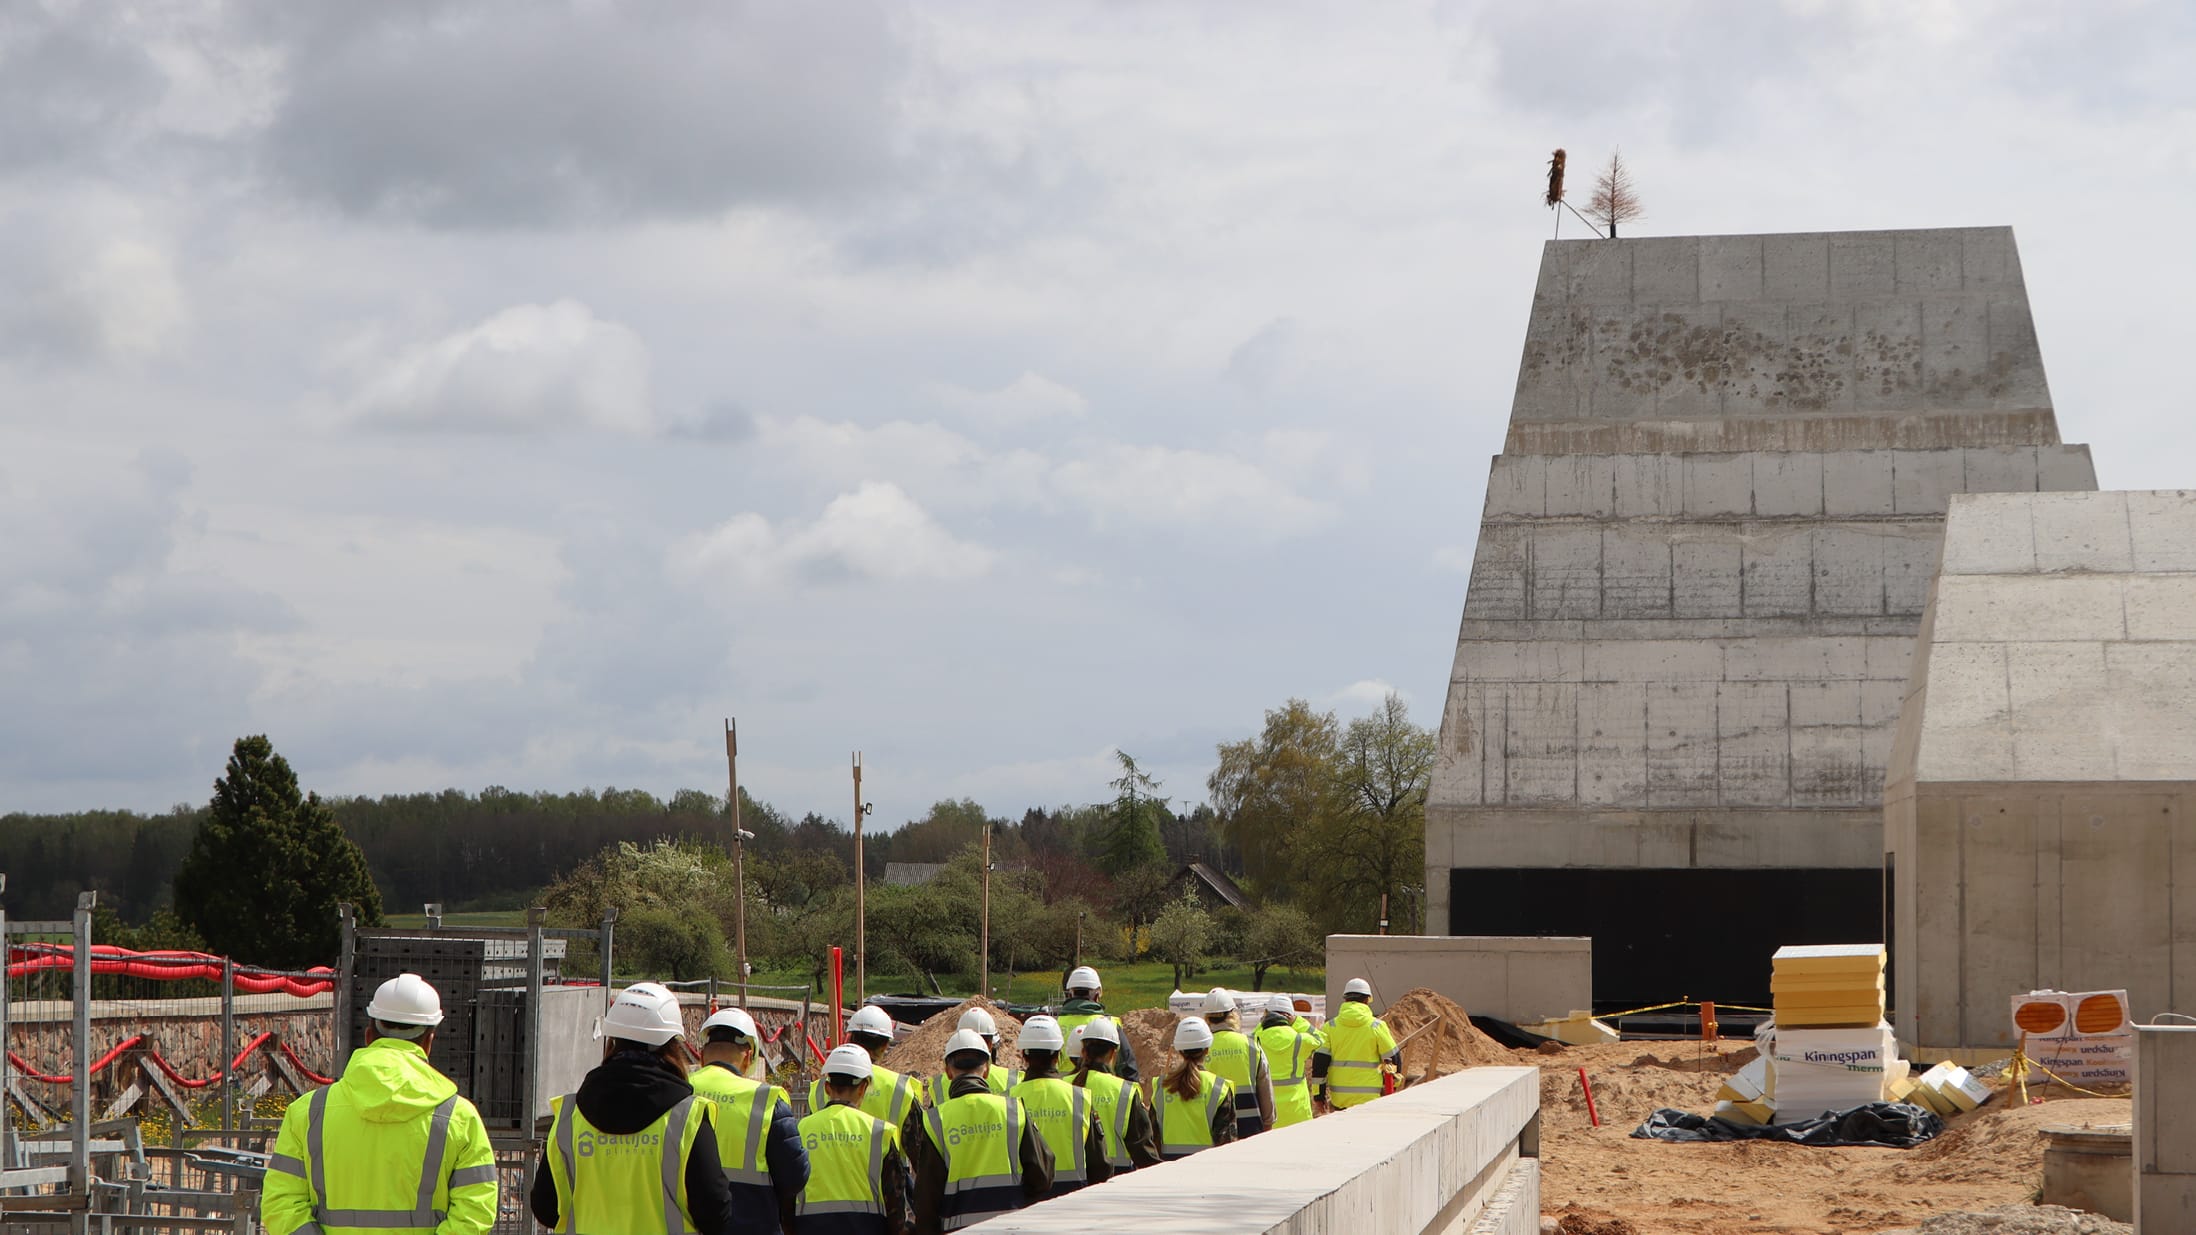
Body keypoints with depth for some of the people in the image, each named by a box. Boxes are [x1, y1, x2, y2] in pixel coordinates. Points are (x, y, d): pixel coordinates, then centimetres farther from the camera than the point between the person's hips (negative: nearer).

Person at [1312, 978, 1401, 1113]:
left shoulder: (1331, 1026, 2)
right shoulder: (1377, 1027, -3)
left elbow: (1319, 1062, -1)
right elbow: (1393, 1057, 4)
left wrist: (1318, 1094, 5)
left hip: (1339, 1097, 2)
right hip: (1369, 1097, -2)